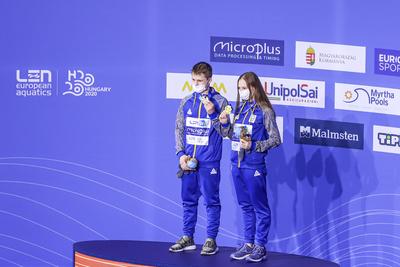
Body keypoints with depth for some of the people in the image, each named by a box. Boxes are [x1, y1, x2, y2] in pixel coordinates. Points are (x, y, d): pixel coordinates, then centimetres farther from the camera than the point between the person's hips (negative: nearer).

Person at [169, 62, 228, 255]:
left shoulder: (219, 102, -4)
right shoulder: (186, 102, 8)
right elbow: (179, 129, 10)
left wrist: (213, 114, -20)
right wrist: (181, 154, 0)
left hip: (209, 162, -4)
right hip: (188, 161, 4)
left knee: (211, 201, 1)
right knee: (188, 200, 11)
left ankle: (211, 240, 9)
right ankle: (187, 238, 21)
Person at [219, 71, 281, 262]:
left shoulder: (264, 110, -10)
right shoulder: (240, 108, 10)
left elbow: (275, 139, -10)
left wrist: (253, 146, -19)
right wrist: (225, 124, 0)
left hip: (254, 165, -7)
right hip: (237, 164, 7)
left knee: (260, 207, 2)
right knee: (245, 207, 14)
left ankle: (260, 246, 9)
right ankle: (248, 244, 22)